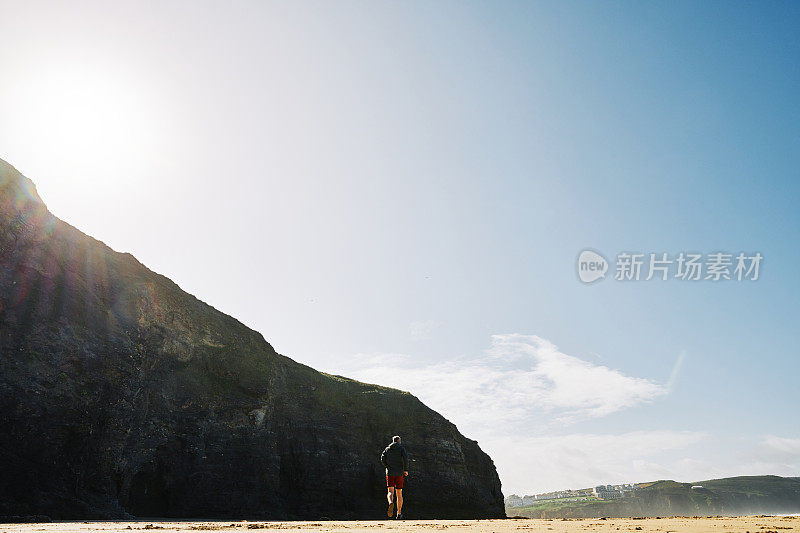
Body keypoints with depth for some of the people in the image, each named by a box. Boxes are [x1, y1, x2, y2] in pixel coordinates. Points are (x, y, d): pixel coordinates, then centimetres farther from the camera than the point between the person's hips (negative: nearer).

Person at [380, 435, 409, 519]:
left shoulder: (387, 449, 10)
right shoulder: (401, 448, 2)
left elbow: (382, 459, 0)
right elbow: (405, 458, -13)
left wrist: (387, 467, 11)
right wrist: (406, 469, -5)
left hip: (390, 473, 1)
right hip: (399, 473, -1)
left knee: (390, 492, -1)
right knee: (399, 493, 9)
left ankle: (391, 503, -33)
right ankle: (399, 514, 10)